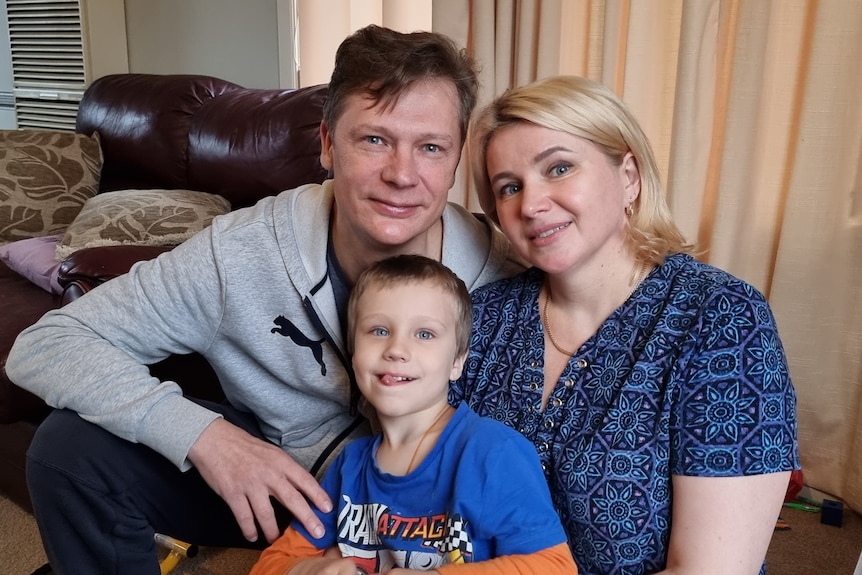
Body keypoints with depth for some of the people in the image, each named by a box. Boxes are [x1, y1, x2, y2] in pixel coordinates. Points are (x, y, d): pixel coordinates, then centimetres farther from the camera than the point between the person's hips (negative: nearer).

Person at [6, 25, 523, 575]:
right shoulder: (240, 253, -25)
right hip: (264, 474, 0)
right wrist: (201, 432, -36)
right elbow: (44, 344, -21)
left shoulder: (498, 271, -24)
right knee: (72, 446, -18)